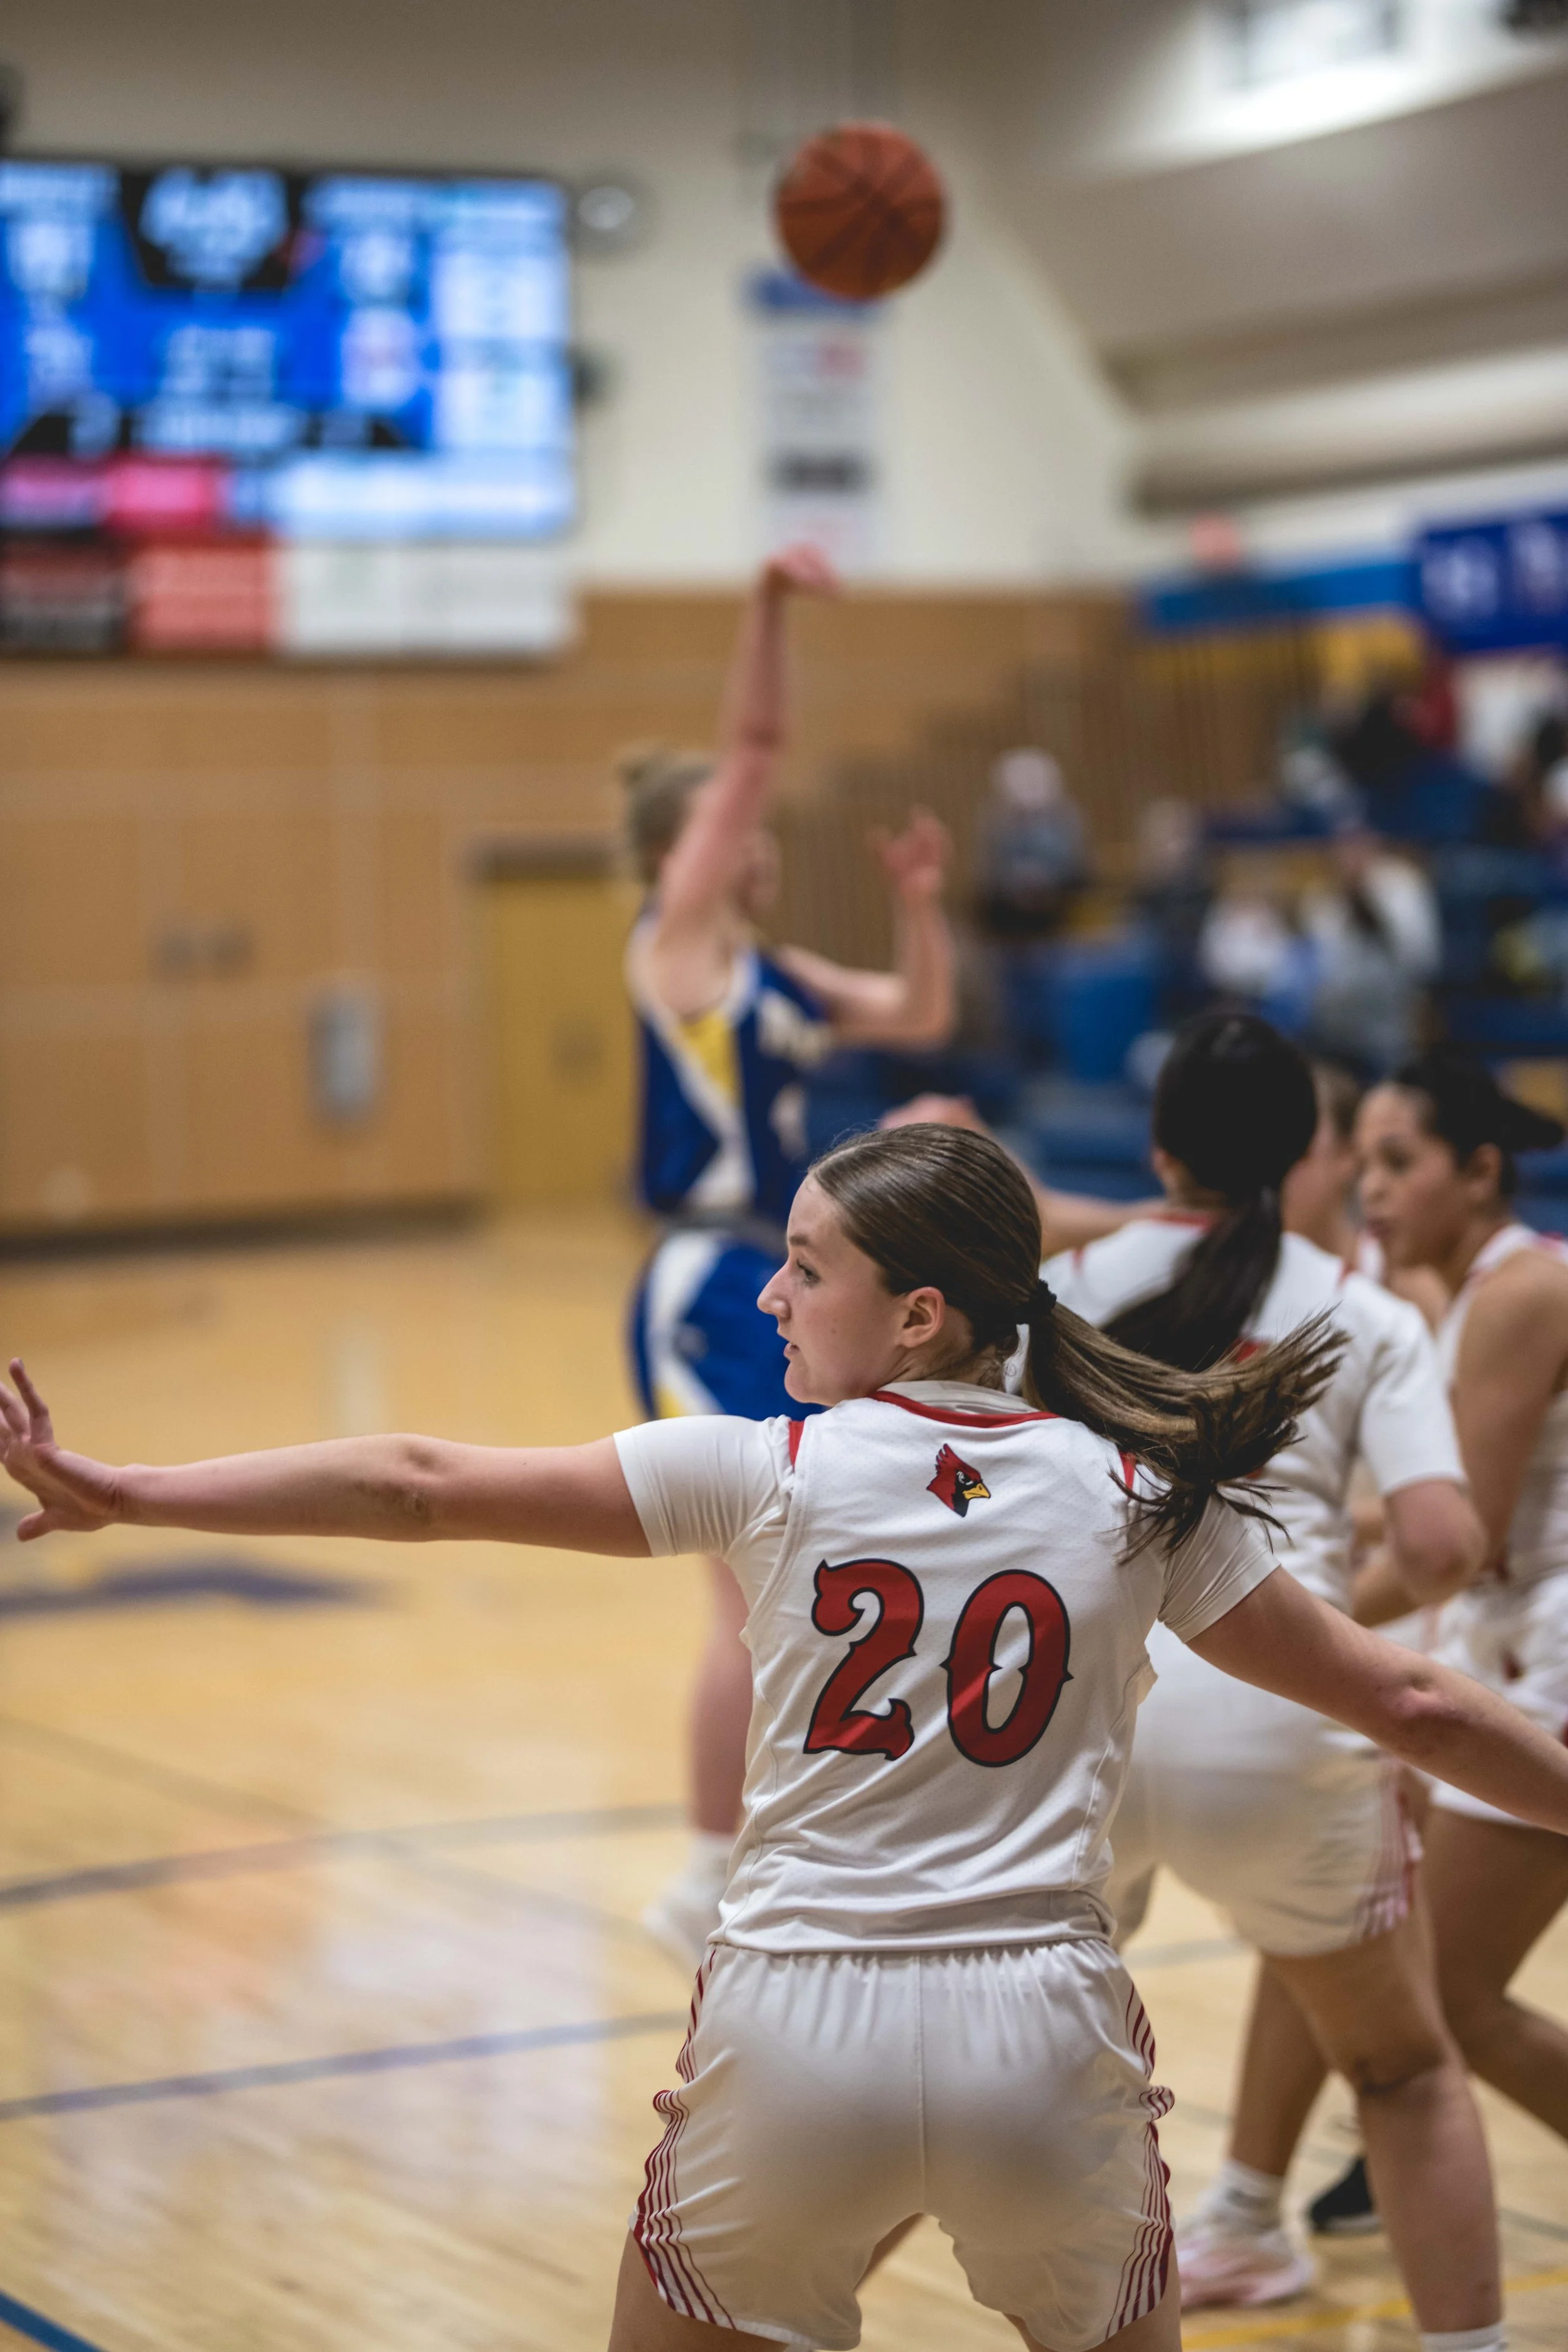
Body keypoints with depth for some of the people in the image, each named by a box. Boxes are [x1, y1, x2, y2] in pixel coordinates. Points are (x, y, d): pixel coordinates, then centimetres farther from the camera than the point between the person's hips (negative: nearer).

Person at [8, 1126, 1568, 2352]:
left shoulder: (770, 1471, -2)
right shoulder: (1138, 1497, 3)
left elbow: (418, 1488, -2)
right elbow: (1409, 1705, 7)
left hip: (798, 2039, -1)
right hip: (1042, 2039, 2)